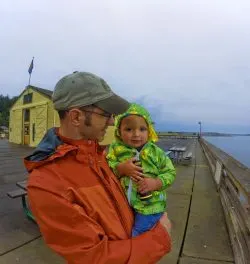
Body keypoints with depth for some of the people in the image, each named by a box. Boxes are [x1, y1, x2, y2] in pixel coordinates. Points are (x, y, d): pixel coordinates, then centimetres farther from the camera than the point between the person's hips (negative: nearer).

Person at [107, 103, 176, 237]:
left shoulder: (156, 152, -5)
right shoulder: (115, 148, -4)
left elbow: (170, 173, -1)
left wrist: (156, 183, -18)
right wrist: (121, 168, -25)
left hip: (149, 206, -1)